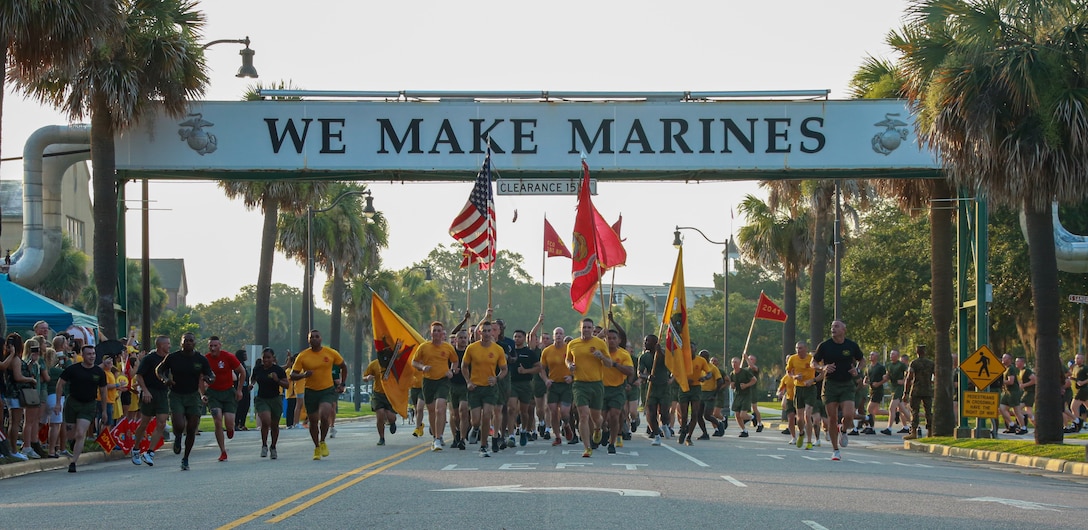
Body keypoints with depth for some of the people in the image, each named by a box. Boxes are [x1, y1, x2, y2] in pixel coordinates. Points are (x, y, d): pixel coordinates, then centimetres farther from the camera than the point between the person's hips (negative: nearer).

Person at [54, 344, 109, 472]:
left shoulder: (99, 372, 1)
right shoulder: (73, 369, -5)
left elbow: (103, 391, 11)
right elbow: (60, 384, 3)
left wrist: (104, 410, 12)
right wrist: (58, 403, -3)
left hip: (89, 405, 0)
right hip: (72, 403, 0)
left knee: (80, 434, -13)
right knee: (71, 434, 7)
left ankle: (73, 462, -9)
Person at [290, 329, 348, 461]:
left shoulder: (331, 353, -2)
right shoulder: (302, 356, -4)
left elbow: (343, 367, 14)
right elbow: (293, 375, -4)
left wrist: (342, 384, 9)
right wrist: (304, 375, -24)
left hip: (328, 391, -1)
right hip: (311, 392, 1)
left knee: (324, 416, -22)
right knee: (313, 421, 8)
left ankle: (322, 442, 2)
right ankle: (317, 447, 28)